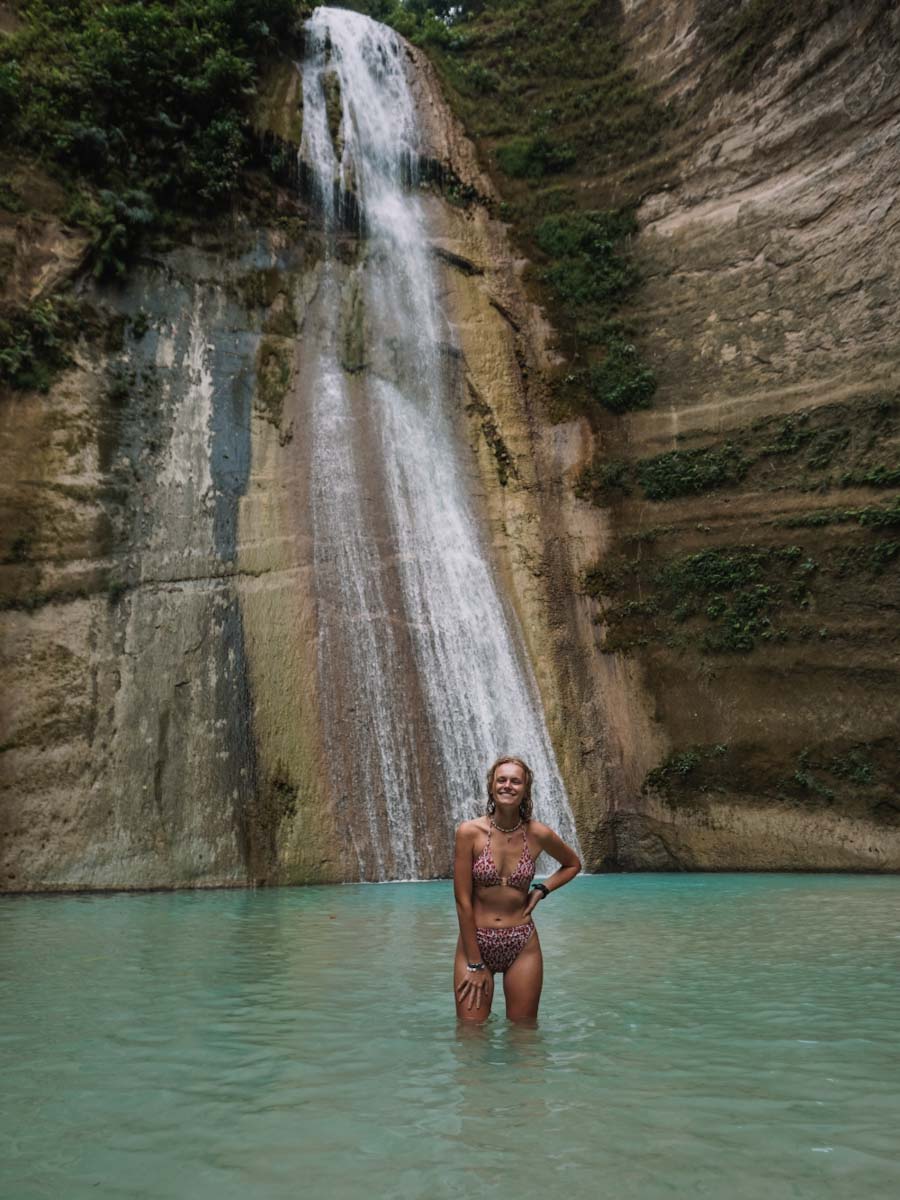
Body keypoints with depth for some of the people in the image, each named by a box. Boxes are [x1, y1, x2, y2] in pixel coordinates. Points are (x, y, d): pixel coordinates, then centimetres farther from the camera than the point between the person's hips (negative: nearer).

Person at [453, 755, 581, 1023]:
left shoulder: (538, 834, -5)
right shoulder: (470, 831, -11)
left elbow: (573, 864, 16)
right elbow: (463, 901, -10)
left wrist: (542, 890, 0)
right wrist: (475, 964, -10)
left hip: (523, 946, 2)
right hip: (475, 941, -1)